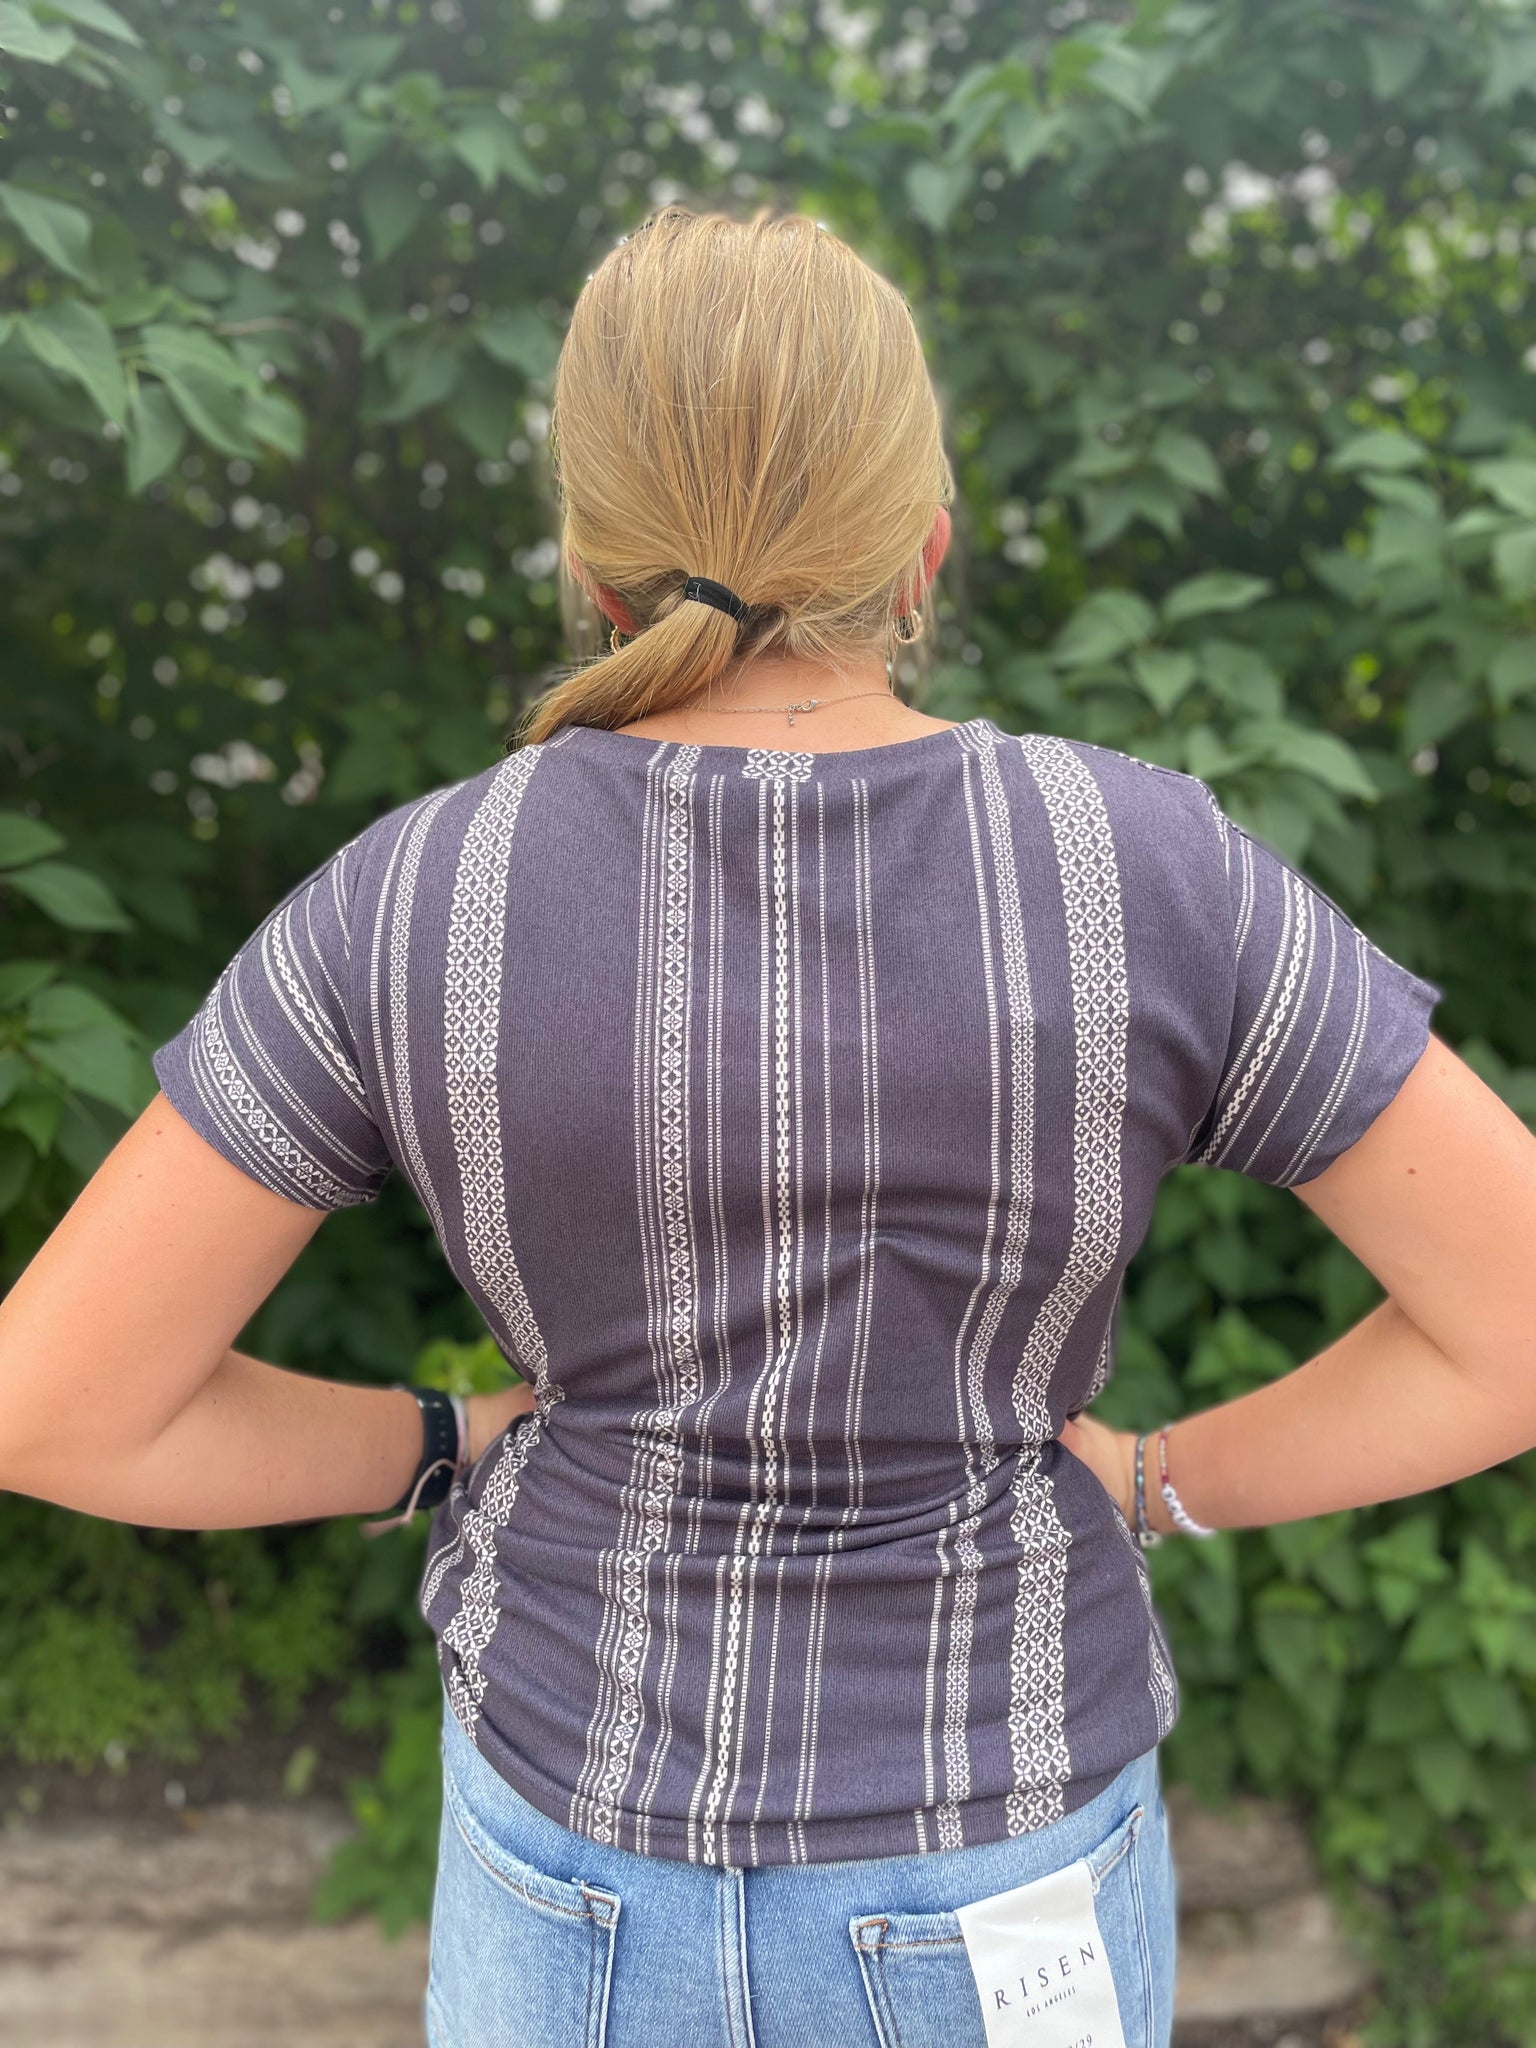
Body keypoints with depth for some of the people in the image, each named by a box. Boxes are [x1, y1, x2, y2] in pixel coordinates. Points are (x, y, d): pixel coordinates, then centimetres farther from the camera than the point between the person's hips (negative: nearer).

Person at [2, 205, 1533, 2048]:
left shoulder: (418, 908, -17)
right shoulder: (1147, 878, -19)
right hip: (980, 1869, 0)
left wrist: (446, 1450, 2)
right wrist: (1155, 1483, -2)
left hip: (588, 1827, 1)